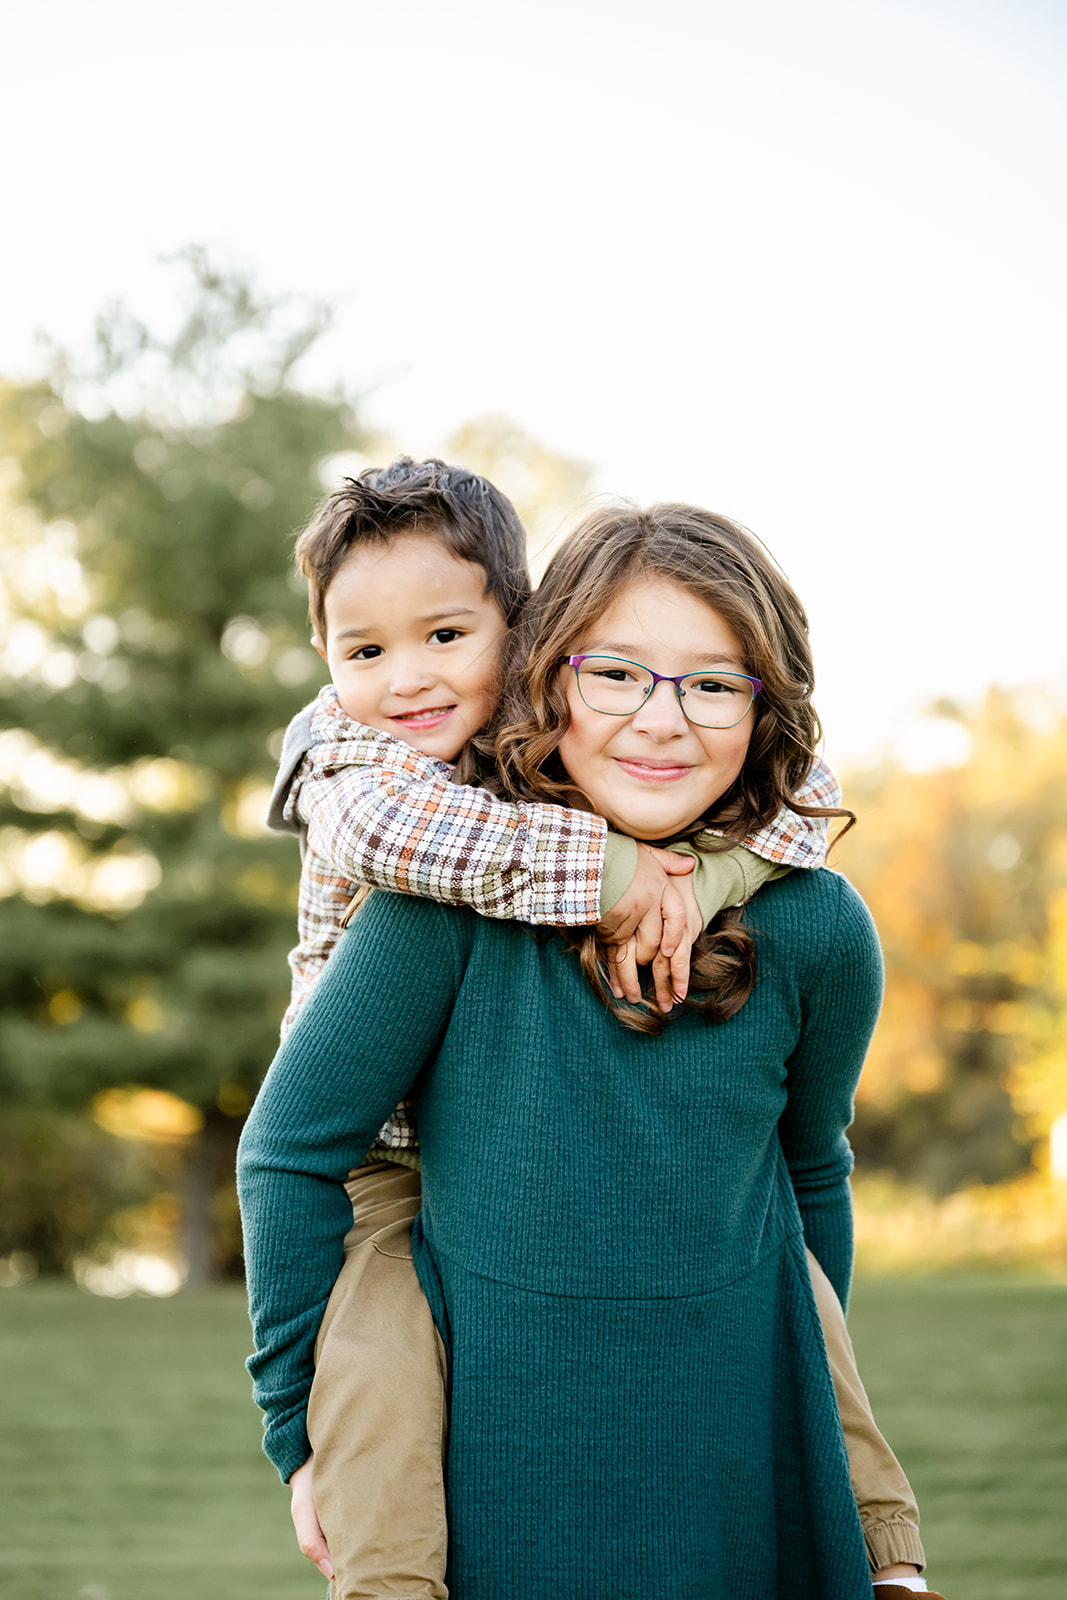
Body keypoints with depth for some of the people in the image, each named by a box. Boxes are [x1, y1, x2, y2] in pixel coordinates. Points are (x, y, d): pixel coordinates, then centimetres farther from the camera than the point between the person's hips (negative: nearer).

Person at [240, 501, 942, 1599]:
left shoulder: (813, 930, -6)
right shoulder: (456, 890, -15)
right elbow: (288, 1151, -8)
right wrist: (309, 1435, -5)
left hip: (733, 1467, 2)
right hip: (499, 1455, -2)